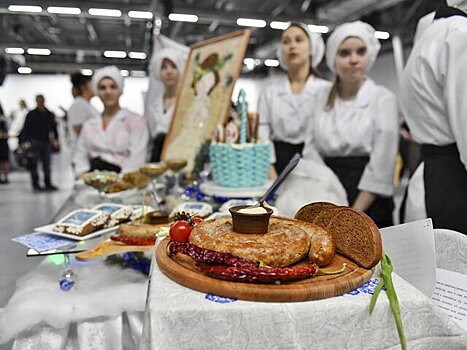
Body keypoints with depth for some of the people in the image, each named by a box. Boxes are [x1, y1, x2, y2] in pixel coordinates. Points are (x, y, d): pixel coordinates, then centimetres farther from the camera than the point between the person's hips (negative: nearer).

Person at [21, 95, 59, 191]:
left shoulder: (50, 115, 14)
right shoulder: (31, 114, 4)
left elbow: (54, 128, 19)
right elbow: (25, 129, 3)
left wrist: (56, 139, 6)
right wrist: (25, 142, -5)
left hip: (46, 142, 3)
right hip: (34, 142, -3)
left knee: (47, 164, 4)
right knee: (34, 164, -2)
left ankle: (48, 183, 10)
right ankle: (35, 183, 3)